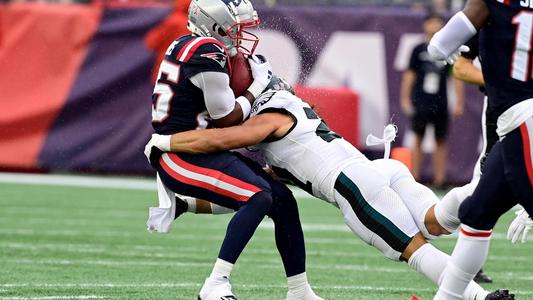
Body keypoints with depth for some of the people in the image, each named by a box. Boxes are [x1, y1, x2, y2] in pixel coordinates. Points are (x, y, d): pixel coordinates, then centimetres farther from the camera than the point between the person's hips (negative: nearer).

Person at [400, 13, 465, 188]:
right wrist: (405, 99, 5)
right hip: (420, 103, 0)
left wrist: (459, 103, 4)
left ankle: (440, 180, 4)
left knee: (440, 141, 1)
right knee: (418, 140, 3)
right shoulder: (419, 50, 4)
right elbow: (409, 75, 9)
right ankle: (415, 179, 7)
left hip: (440, 105, 0)